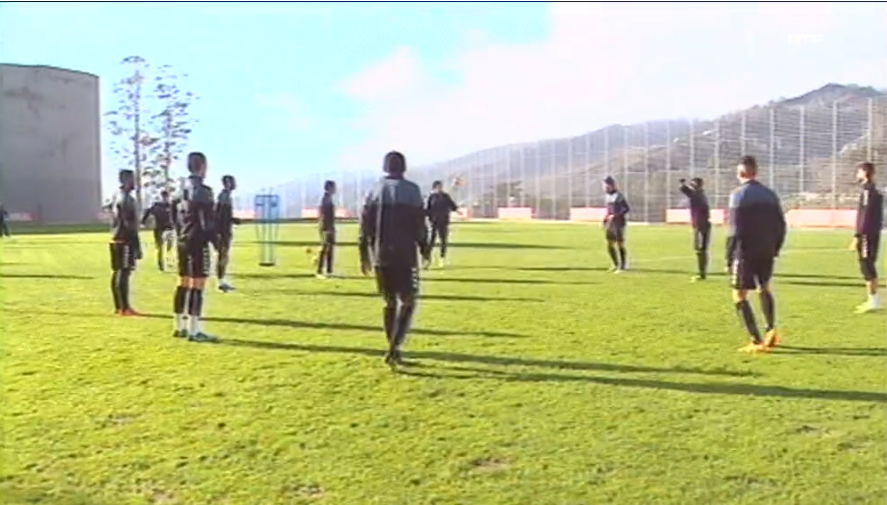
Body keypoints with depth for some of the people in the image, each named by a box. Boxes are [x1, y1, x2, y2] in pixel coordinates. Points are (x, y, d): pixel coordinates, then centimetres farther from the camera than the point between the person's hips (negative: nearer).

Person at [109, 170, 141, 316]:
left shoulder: (116, 197, 17)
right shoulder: (127, 199, -14)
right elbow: (130, 224, -18)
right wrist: (136, 246, -18)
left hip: (116, 240, 10)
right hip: (125, 241, -10)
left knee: (117, 273, 12)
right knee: (124, 273, -9)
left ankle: (118, 307, 18)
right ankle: (124, 308, -9)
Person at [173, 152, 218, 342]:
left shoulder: (183, 188, 13)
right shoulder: (202, 190, -14)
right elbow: (207, 222, -18)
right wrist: (219, 246, -14)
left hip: (184, 241, 9)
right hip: (198, 243, -9)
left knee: (183, 284, 14)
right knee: (197, 286, -7)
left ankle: (180, 327, 22)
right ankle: (194, 331, -6)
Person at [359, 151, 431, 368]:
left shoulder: (375, 190, 7)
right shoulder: (411, 190, -3)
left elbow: (365, 225, 6)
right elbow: (419, 224, -6)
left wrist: (364, 256, 13)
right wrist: (424, 249, 6)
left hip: (380, 256, 4)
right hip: (404, 255, -4)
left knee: (389, 302, 15)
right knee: (407, 302, 3)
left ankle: (394, 350, 18)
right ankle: (394, 348, -13)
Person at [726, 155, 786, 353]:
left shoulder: (739, 194, -10)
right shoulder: (770, 194, 9)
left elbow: (735, 231, -15)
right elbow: (781, 226, 9)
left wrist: (729, 258, -10)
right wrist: (775, 250, 18)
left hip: (746, 253, -6)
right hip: (766, 253, 6)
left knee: (739, 296, 3)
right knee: (764, 289, 27)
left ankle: (757, 342, -3)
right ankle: (771, 330, 16)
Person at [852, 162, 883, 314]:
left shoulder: (867, 190, -14)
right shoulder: (874, 191, 16)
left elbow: (865, 215, -19)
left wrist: (858, 236, -18)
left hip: (867, 235, -10)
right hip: (873, 234, 10)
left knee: (867, 267, -7)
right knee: (869, 267, 14)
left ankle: (873, 302, -5)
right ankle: (873, 301, 20)